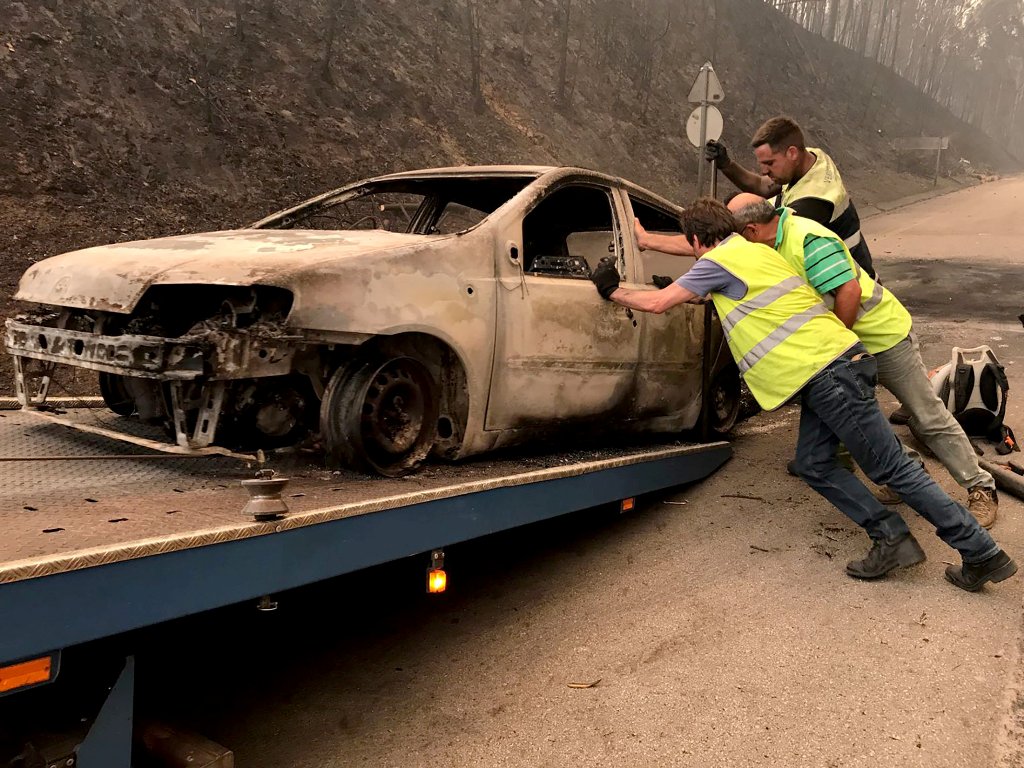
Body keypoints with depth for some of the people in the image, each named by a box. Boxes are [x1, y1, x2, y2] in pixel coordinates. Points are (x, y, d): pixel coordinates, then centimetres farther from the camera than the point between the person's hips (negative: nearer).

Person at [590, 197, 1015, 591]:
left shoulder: (718, 261, -6)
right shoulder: (753, 250, 21)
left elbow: (657, 303, -3)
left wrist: (613, 291, 12)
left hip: (828, 371, -10)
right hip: (828, 368, 10)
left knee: (890, 466, -5)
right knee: (814, 464, 10)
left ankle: (982, 553, 2)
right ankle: (892, 538, 10)